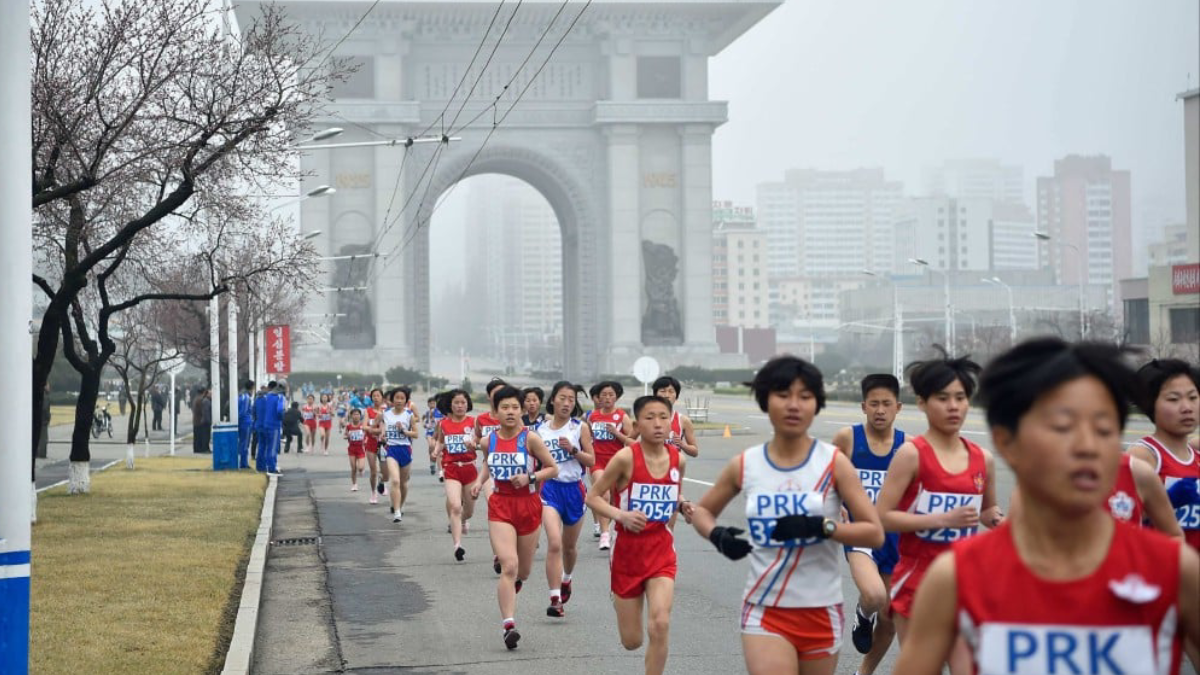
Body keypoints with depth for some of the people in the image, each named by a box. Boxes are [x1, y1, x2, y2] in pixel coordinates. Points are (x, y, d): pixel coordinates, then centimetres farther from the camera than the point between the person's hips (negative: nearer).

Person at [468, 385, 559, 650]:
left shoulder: (530, 439, -10)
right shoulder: (489, 441, -1)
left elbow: (553, 469, -4)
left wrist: (530, 477, -19)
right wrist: (480, 480, 4)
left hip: (528, 505, 0)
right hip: (500, 506, 0)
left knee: (523, 570, 15)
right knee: (508, 565, -18)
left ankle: (514, 582, 54)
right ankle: (509, 625, -20)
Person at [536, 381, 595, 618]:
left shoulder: (580, 428, -1)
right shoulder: (540, 429, 1)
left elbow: (591, 461, -1)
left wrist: (573, 449, -16)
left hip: (574, 488, 1)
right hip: (550, 487, -1)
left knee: (569, 546, 18)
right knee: (554, 544, -19)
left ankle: (566, 580, 49)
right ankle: (555, 599, -20)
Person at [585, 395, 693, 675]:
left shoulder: (678, 460, -2)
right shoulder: (626, 457, -15)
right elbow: (593, 497, -9)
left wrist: (682, 506, -4)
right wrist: (621, 515, -25)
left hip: (661, 552, 2)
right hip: (628, 551, -2)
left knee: (660, 624, -19)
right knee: (631, 641, 8)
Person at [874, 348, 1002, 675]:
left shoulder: (983, 459, 5)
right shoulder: (912, 453, -10)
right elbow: (881, 516, -15)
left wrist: (998, 520, -1)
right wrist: (942, 519, -22)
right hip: (917, 578, -4)